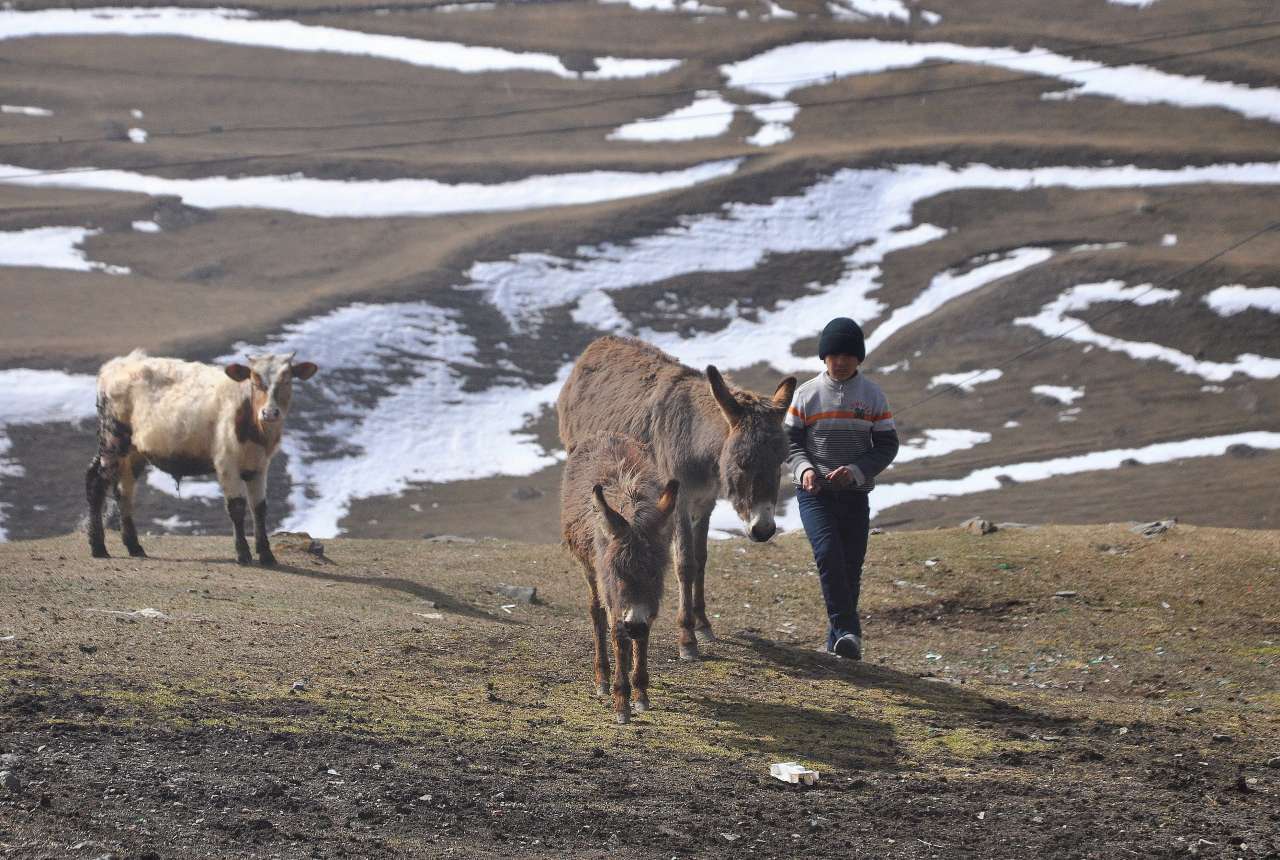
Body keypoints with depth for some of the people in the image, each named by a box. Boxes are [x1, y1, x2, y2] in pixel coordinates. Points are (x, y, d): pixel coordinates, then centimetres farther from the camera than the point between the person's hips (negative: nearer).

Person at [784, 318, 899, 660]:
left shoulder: (873, 396, 2)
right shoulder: (806, 394, 1)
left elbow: (887, 446, 2)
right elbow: (791, 441, 3)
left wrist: (856, 471, -15)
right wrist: (804, 469, -18)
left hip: (855, 493, 2)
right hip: (814, 492, -2)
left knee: (850, 567, 2)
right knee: (828, 553, -23)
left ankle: (837, 642, 12)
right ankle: (847, 630, -24)